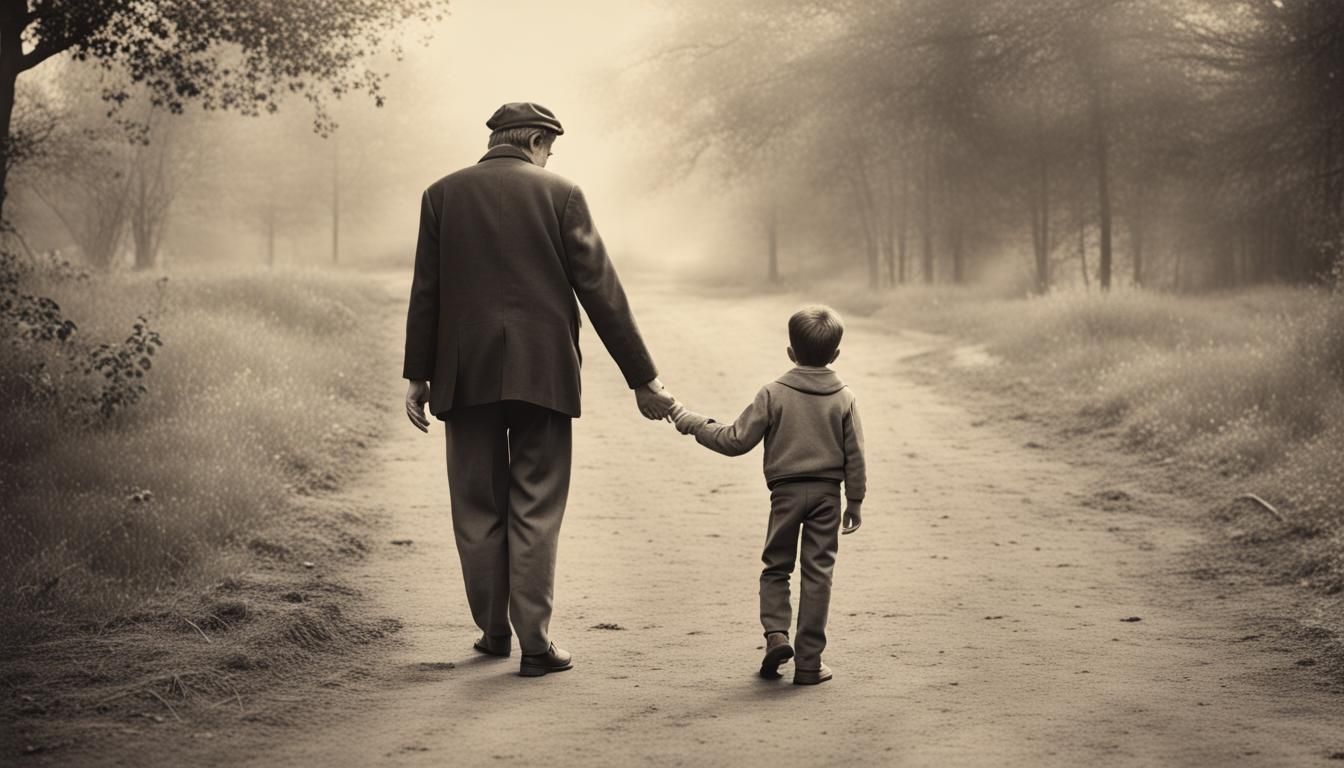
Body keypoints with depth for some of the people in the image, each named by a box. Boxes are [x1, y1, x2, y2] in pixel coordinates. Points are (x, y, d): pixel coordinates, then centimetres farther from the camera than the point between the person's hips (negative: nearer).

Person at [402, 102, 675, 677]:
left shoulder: (443, 194, 5)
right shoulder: (559, 194, -1)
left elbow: (425, 290, 4)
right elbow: (600, 289, -3)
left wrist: (416, 376, 10)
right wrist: (642, 378, 0)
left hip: (466, 375, 2)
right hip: (542, 373, -2)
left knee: (478, 508, 12)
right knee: (535, 512, 3)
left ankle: (493, 631, 21)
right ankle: (535, 644, 1)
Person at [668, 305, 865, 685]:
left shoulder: (774, 394, -7)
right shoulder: (844, 398, -1)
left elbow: (736, 440, -7)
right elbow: (854, 456, 1)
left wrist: (689, 420, 2)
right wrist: (855, 501, 11)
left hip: (785, 491, -1)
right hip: (827, 493, 1)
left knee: (776, 567, 15)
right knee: (817, 573, 3)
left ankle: (776, 632, -6)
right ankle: (809, 661, 3)